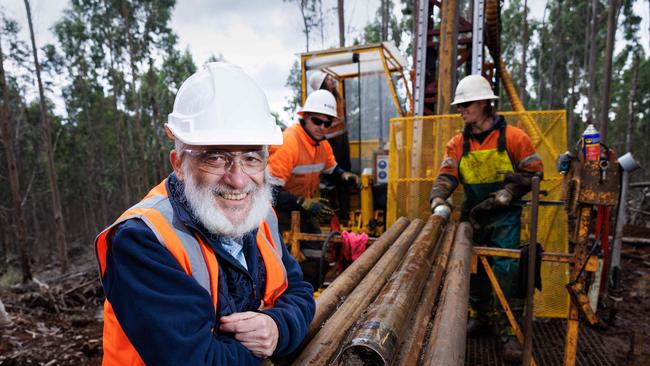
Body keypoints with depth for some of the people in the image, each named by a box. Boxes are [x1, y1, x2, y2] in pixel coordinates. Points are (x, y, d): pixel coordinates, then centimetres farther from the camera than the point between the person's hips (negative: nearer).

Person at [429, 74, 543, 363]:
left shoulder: (513, 137, -8)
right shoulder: (458, 143, 1)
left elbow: (533, 173, -5)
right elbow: (447, 174, -9)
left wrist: (503, 196, -16)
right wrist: (438, 199, -28)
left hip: (504, 217, -4)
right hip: (473, 216, 4)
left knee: (507, 272, -5)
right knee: (474, 269, 13)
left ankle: (512, 331, 11)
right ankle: (481, 319, 33)